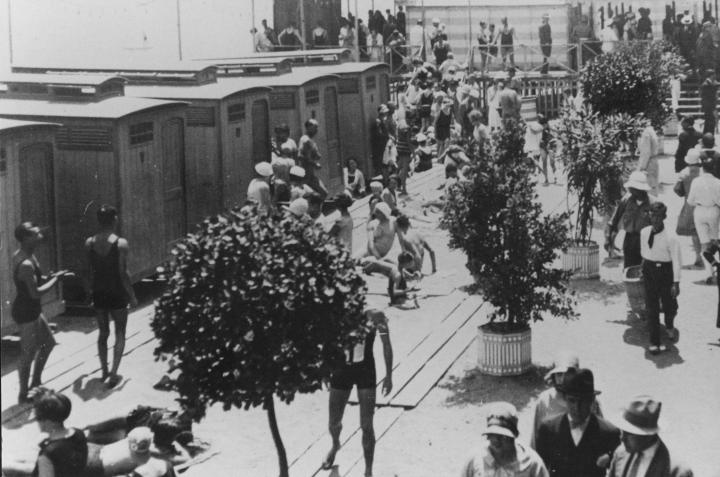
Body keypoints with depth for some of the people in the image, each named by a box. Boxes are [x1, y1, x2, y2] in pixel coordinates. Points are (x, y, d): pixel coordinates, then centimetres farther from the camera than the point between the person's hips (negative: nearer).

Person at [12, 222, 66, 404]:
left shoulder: (21, 255, 5)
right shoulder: (26, 264, -27)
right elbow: (35, 293, -28)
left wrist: (50, 277, 2)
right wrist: (56, 279, -18)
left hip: (32, 310, 10)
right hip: (25, 313, -10)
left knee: (48, 343, 23)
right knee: (28, 353, 2)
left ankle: (35, 383, 37)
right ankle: (23, 395, 16)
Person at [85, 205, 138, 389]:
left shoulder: (89, 243, -4)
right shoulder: (120, 243, -16)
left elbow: (89, 271, 1)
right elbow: (123, 273, -16)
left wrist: (91, 291, 15)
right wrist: (132, 296, -7)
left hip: (98, 294, 4)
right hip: (117, 294, -4)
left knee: (103, 333, 19)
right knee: (119, 334, 9)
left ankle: (104, 371, 27)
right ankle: (114, 374, 2)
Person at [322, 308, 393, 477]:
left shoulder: (374, 316, -19)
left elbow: (386, 345, -5)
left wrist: (388, 376, -4)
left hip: (365, 371, -1)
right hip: (342, 370, 2)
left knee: (366, 426, -4)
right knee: (333, 423, 14)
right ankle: (335, 445, 50)